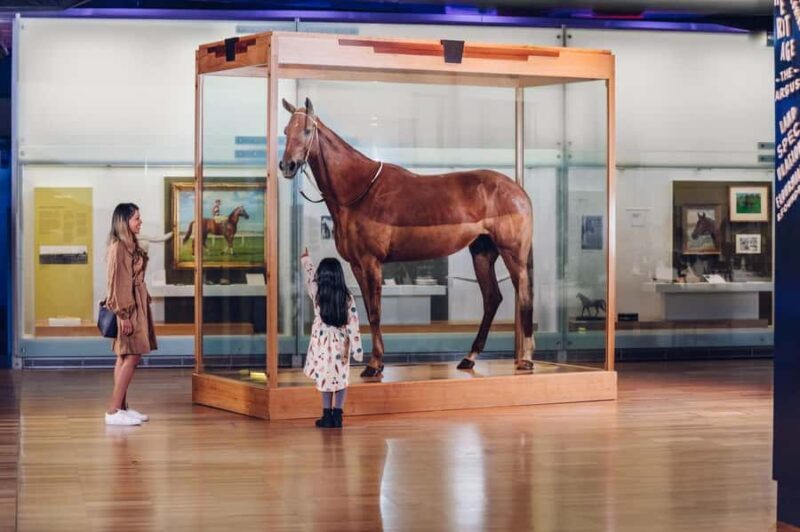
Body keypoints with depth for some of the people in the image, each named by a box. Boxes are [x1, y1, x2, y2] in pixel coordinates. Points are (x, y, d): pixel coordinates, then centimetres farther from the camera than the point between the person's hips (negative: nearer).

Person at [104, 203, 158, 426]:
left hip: (136, 305, 10)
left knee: (126, 357, 10)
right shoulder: (118, 247, -16)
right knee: (131, 357, -11)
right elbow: (116, 283, -18)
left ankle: (122, 407, 13)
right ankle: (113, 411, -11)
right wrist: (123, 315, -19)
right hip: (127, 307, -10)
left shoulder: (131, 245, 13)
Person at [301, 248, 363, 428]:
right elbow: (353, 324, -9)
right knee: (341, 378, 12)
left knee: (326, 378, 9)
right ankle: (337, 416, 9)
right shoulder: (347, 297, -8)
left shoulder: (317, 293, -8)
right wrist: (356, 348, -4)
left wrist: (305, 258, 30)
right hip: (341, 343, 0)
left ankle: (327, 416, 8)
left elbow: (310, 275, 12)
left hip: (322, 342, 0)